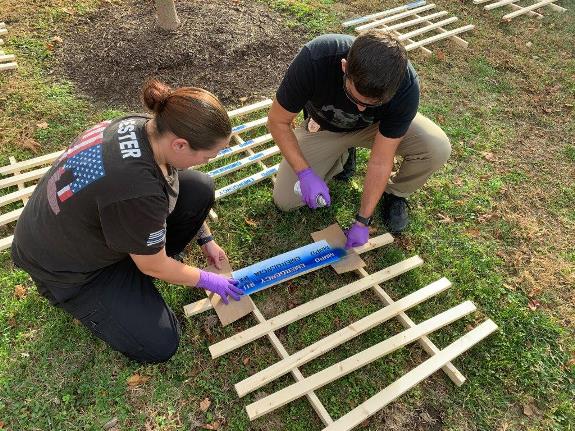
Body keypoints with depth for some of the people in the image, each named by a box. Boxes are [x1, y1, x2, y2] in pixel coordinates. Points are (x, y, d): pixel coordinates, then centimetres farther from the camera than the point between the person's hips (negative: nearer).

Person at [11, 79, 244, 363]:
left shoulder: (145, 126, -16)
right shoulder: (138, 189, -41)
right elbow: (154, 267, -22)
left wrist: (206, 239, 11)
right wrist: (208, 280, -6)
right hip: (64, 266, -7)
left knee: (200, 188, -10)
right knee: (160, 344, -8)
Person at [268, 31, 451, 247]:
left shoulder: (406, 86, -36)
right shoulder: (313, 60, -39)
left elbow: (380, 161, -27)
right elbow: (277, 120, -23)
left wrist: (362, 221, -24)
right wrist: (305, 173, -31)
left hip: (375, 126, 0)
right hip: (324, 127, 1)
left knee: (437, 148, -27)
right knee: (285, 200, -10)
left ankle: (394, 193, 5)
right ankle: (341, 156, 15)